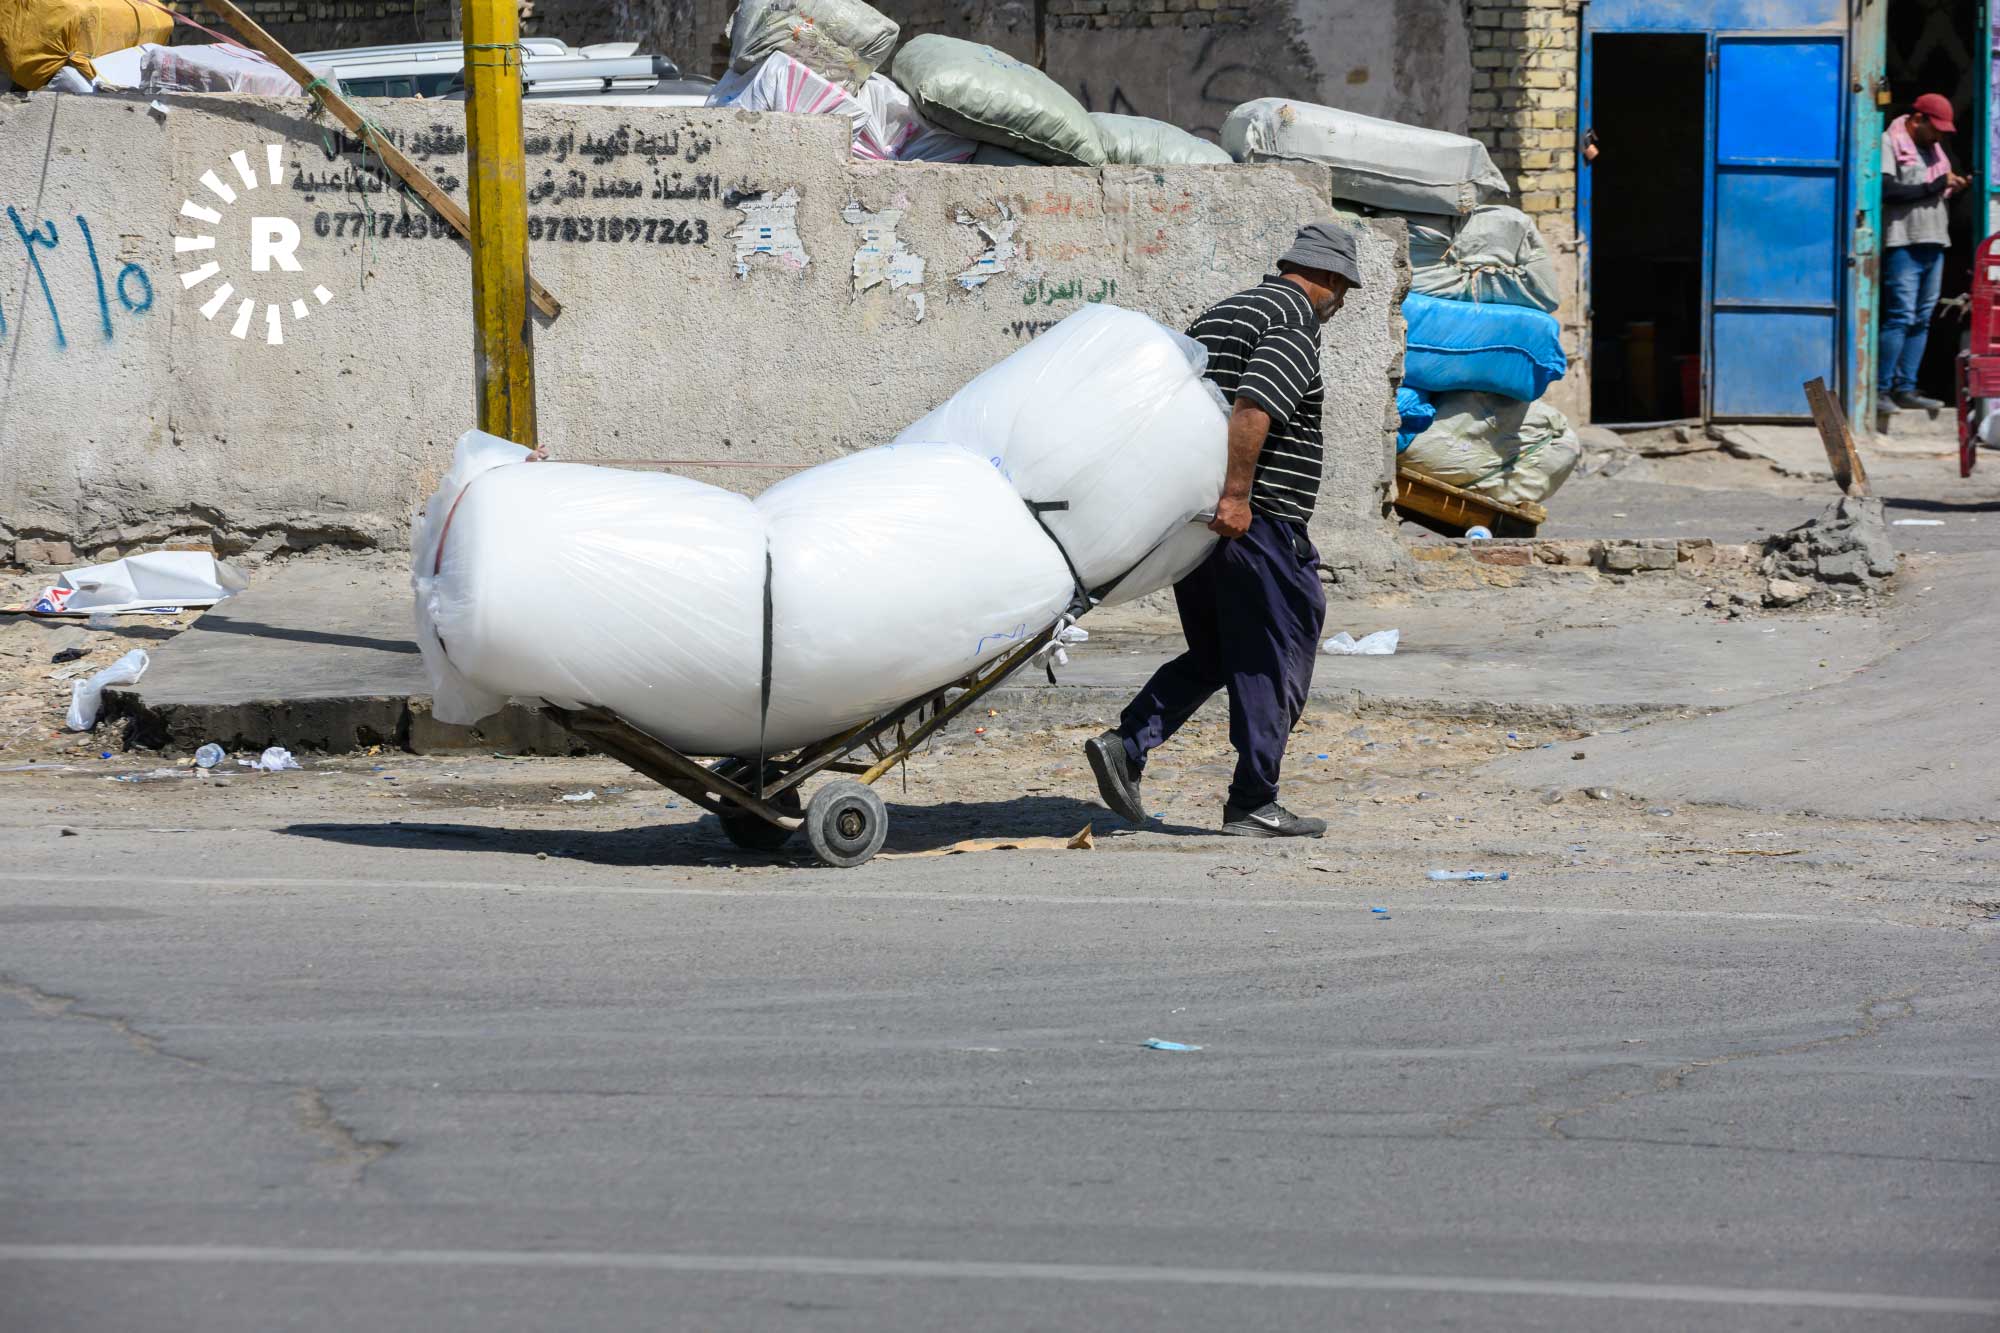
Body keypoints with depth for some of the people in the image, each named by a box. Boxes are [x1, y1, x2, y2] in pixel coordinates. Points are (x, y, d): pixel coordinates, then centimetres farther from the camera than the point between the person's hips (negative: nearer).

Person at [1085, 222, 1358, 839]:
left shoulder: (1216, 317, 18)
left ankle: (1125, 746, 1)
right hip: (1258, 522, -9)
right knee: (1273, 659, 1)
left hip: (1189, 514, 9)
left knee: (1212, 655, 17)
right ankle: (1253, 806, 5)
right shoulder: (1296, 326, -11)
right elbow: (1252, 406, -25)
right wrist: (1236, 494, -25)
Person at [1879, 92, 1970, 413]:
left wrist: (1953, 187, 4)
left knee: (1922, 319, 6)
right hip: (1903, 243, -8)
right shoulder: (1890, 143, -4)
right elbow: (1890, 190, -16)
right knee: (1900, 317, -12)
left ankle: (1906, 389, 9)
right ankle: (1880, 389, -9)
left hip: (1933, 243, 8)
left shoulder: (1932, 147, 20)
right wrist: (1937, 185, -15)